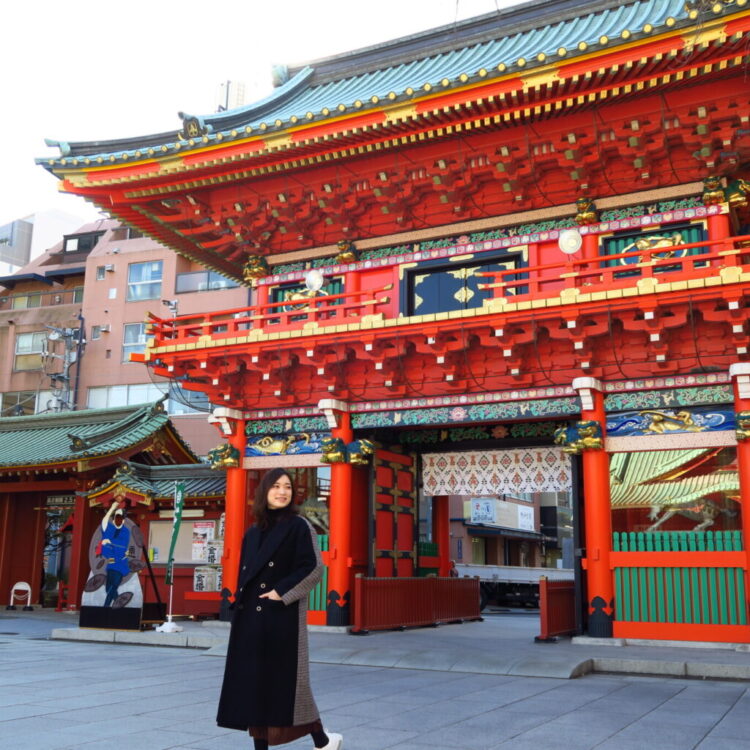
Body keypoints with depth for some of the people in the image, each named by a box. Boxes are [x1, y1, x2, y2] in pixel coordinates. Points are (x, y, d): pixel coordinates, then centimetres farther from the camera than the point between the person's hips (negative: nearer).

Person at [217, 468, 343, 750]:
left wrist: (282, 592, -15)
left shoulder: (299, 526, -4)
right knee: (253, 680, 6)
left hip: (283, 616, -6)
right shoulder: (253, 532, 13)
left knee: (286, 680, -2)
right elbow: (244, 575, 17)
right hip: (251, 617, 6)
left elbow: (314, 567, -11)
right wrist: (240, 606, 9)